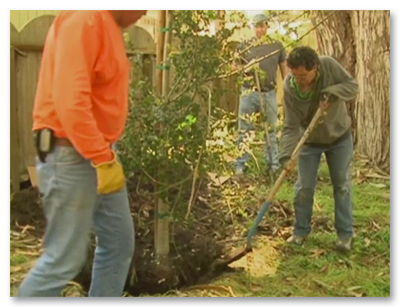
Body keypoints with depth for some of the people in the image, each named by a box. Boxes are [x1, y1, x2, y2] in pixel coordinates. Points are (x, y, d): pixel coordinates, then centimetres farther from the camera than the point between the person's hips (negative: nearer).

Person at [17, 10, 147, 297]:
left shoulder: (108, 24, 13)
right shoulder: (85, 19, -18)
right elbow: (70, 100, -27)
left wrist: (106, 155, 14)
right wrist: (104, 160, -26)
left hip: (99, 153, 10)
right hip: (72, 157, -10)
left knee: (119, 241, 14)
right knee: (65, 257, -2)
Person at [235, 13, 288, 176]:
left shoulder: (277, 46, 6)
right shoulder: (244, 46, 4)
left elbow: (284, 70, 9)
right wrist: (247, 67, -14)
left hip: (269, 93, 1)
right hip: (249, 93, 0)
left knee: (271, 131, 8)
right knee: (244, 131, 2)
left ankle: (274, 166, 14)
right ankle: (240, 166, 7)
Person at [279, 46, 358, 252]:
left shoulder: (328, 65, -26)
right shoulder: (289, 88, -27)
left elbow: (352, 86, -16)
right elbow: (291, 126, -25)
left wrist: (332, 93, -36)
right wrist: (287, 155, -37)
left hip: (339, 137, 0)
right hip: (310, 141, 0)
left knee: (342, 186, 6)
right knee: (304, 187, 4)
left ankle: (345, 234, 18)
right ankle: (301, 231, 22)